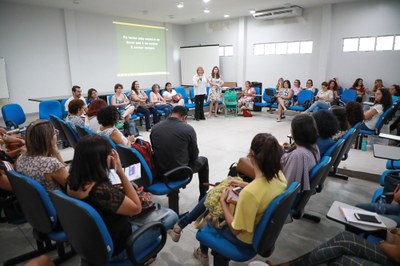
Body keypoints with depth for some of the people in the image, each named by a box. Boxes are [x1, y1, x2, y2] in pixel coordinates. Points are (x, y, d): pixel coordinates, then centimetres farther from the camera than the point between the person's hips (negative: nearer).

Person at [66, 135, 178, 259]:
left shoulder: (73, 181, -11)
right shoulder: (101, 190, -38)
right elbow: (137, 207, -22)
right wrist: (121, 172, -24)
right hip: (115, 247, -8)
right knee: (171, 215, 4)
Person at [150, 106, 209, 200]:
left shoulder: (155, 127, -3)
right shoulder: (188, 129, -15)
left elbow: (155, 150, 10)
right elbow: (194, 155, -4)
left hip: (159, 170, 5)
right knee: (203, 160, 23)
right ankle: (203, 196, 33)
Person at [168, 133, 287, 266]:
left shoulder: (249, 193, -40)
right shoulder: (279, 175, -18)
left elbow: (235, 229, -26)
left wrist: (222, 201, -15)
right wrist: (246, 185, 3)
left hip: (245, 238, -6)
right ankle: (181, 224, 33)